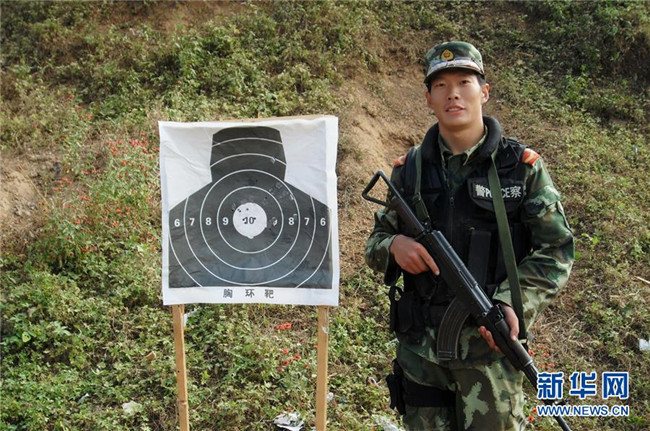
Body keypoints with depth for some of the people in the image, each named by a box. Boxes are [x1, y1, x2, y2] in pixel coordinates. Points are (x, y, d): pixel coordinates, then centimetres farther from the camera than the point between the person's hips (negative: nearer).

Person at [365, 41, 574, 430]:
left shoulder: (522, 166, -4)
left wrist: (514, 302, -18)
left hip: (490, 343, -2)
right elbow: (376, 244, 10)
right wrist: (394, 245, -13)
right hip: (419, 345, 3)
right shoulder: (409, 169, 3)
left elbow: (556, 249, -3)